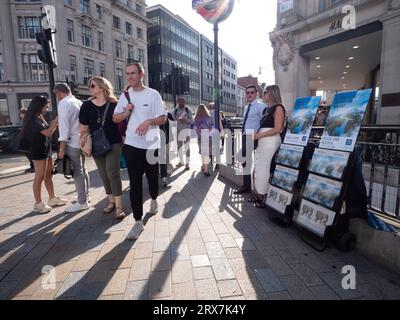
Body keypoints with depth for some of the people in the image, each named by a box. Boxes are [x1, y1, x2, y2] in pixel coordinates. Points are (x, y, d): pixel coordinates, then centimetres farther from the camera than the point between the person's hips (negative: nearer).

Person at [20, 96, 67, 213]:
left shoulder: (40, 118, 14)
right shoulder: (33, 120, -15)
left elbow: (48, 132, 14)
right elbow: (47, 133, -21)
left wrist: (54, 123, 1)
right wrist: (56, 121, -12)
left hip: (46, 150, 9)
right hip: (39, 152, -9)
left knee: (49, 175, 13)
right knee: (39, 177, -3)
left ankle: (52, 198, 21)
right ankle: (38, 203, 5)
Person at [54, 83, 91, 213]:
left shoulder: (63, 104, -10)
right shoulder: (79, 102, 14)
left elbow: (64, 126, -16)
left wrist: (62, 148, -15)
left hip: (72, 142, -8)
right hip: (82, 140, 9)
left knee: (77, 172, -3)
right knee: (82, 170, 16)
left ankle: (82, 202, 3)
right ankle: (85, 198, 26)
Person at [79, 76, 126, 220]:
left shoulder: (114, 104, -2)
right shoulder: (87, 105, 3)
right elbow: (84, 128, 6)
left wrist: (123, 139, -3)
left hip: (114, 143, -3)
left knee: (112, 173, -9)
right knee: (103, 174, 9)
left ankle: (119, 206, -2)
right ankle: (111, 201, 24)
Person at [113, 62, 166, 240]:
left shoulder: (153, 94, -3)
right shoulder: (125, 96, 8)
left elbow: (163, 118, -5)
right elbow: (115, 118, 12)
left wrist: (149, 121, -23)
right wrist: (126, 112, -8)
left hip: (151, 145, -2)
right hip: (132, 145, 2)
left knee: (152, 177, 14)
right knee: (135, 184, -1)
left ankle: (153, 200, 46)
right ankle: (138, 221, 6)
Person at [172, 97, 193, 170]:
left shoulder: (188, 110, 1)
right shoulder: (175, 110, 6)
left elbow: (191, 121, 1)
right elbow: (173, 120, 8)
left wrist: (186, 121, -18)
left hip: (186, 129, -3)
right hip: (178, 130, 3)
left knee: (187, 147, -8)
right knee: (179, 147, 10)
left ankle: (187, 163, -4)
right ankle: (181, 161, 25)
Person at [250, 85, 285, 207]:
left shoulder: (278, 107, -5)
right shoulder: (266, 109, 19)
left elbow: (277, 129, -13)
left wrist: (258, 135, -14)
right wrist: (256, 135, 1)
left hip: (271, 141, -8)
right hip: (262, 141, 8)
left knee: (264, 169, -3)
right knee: (258, 168, 8)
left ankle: (266, 198, 10)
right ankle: (259, 195, 19)